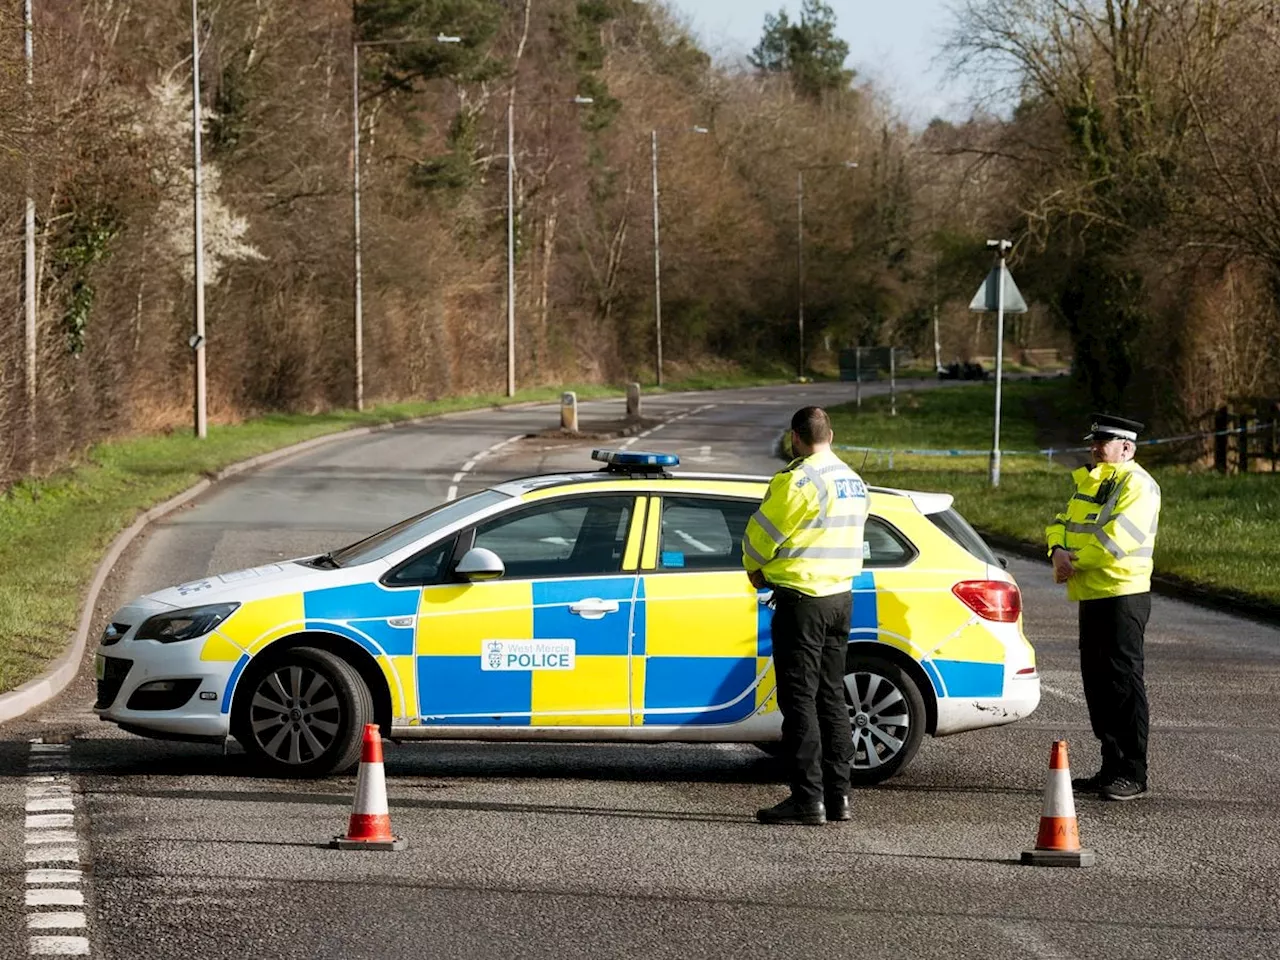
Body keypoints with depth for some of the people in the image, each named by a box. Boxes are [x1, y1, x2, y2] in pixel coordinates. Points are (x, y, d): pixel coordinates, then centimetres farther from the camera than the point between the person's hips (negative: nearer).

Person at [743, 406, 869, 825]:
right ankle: (837, 795, 14)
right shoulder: (853, 481, 13)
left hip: (802, 598, -8)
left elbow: (760, 534, -11)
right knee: (831, 697, 13)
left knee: (799, 699, -6)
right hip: (841, 595, 8)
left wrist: (755, 569, 10)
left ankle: (808, 799, -8)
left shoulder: (799, 480, -15)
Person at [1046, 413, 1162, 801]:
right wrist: (1059, 550, -7)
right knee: (1097, 682, 12)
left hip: (1123, 595, -9)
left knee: (1124, 681, -8)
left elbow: (1116, 538, -21)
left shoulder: (1138, 485, -11)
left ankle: (1133, 776, -7)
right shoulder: (1089, 481, 18)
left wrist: (1074, 562, -13)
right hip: (1091, 596, 9)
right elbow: (1062, 521, 15)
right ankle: (1112, 767, 19)